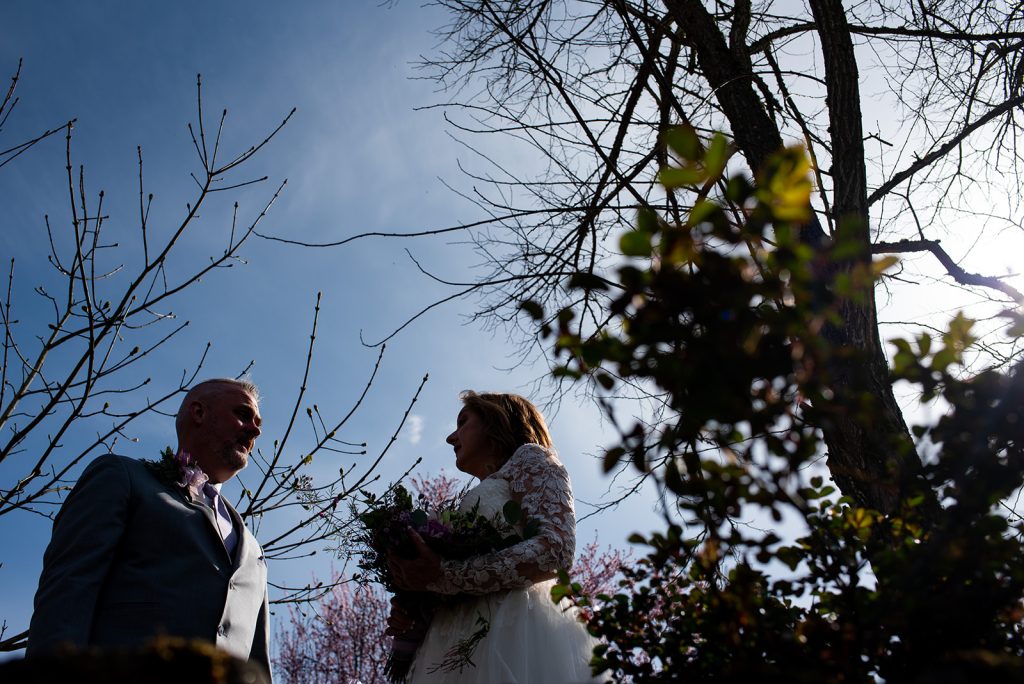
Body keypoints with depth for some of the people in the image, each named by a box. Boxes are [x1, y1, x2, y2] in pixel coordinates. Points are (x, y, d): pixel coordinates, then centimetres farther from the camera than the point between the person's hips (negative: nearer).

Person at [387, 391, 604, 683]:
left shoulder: (529, 458, 8)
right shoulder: (474, 505, 31)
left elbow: (554, 550, -13)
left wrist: (443, 576, -14)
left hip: (513, 629, -8)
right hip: (466, 644, 8)